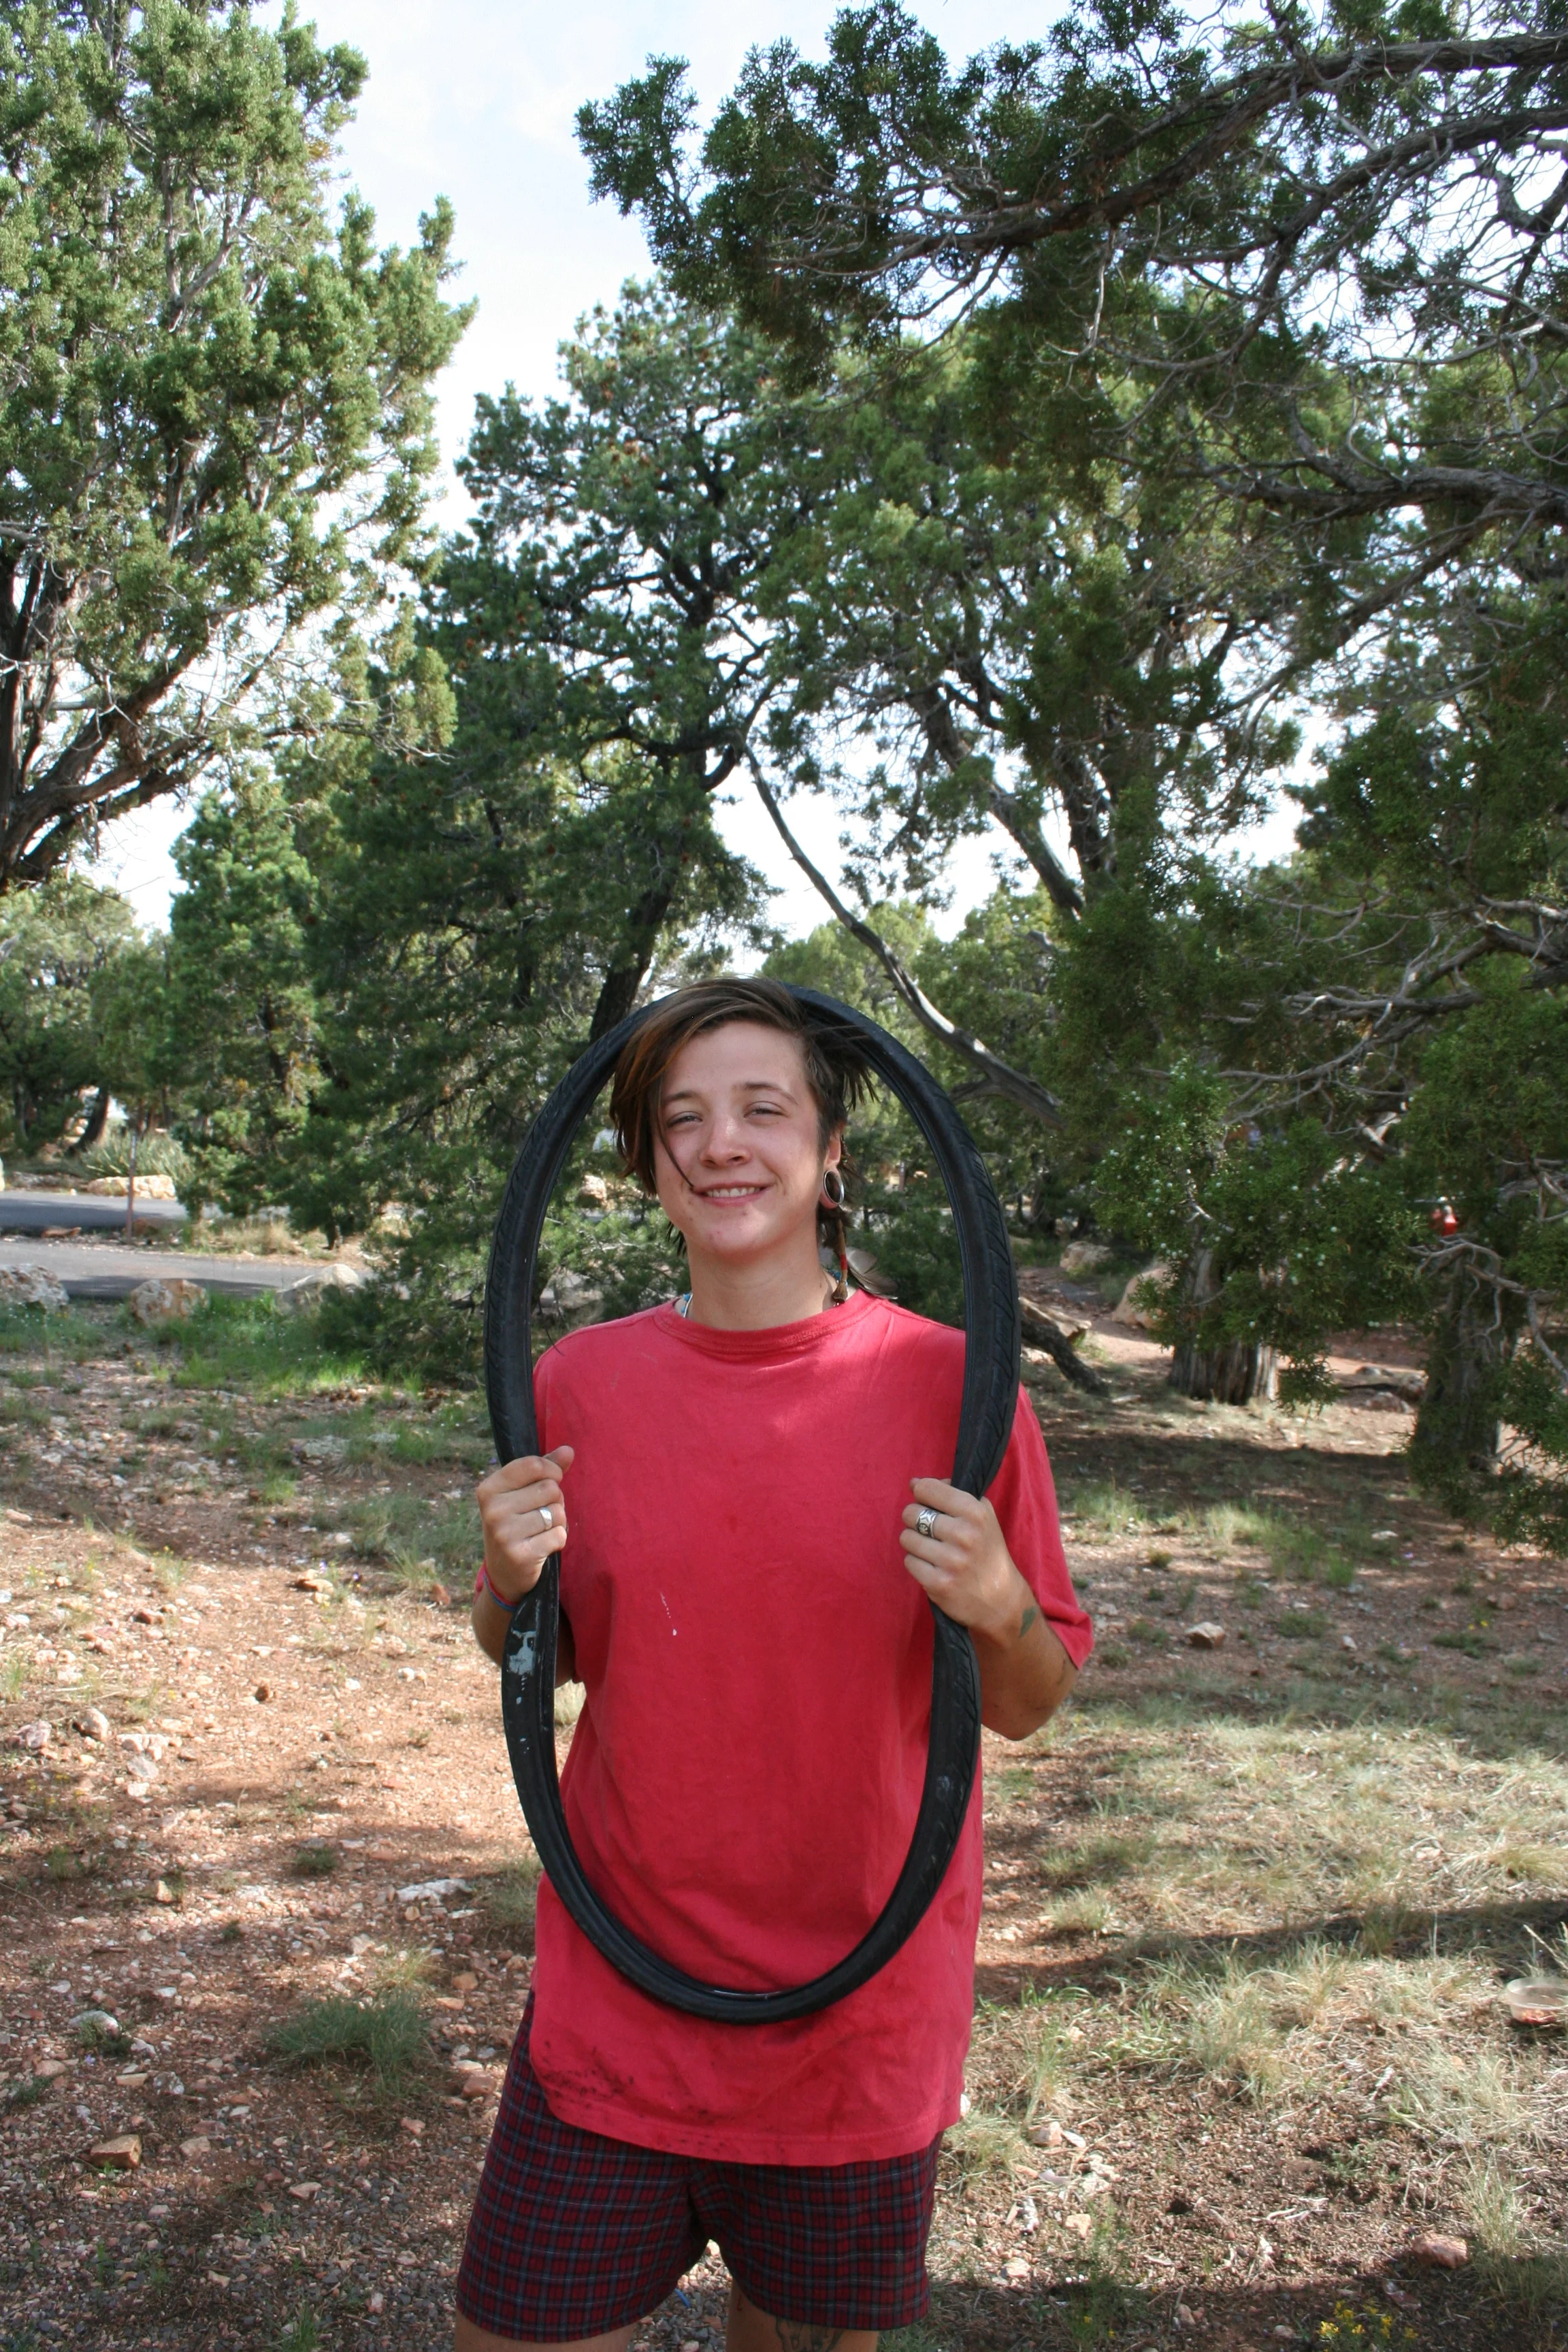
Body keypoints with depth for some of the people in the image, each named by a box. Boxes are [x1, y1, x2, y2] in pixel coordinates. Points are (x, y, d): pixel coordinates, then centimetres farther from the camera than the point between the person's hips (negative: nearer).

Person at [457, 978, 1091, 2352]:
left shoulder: (951, 1384, -10)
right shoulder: (580, 1382, -4)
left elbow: (1028, 1709, -2)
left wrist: (997, 1606, -22)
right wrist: (507, 1582, -10)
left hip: (860, 2021, -1)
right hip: (612, 2010, 2)